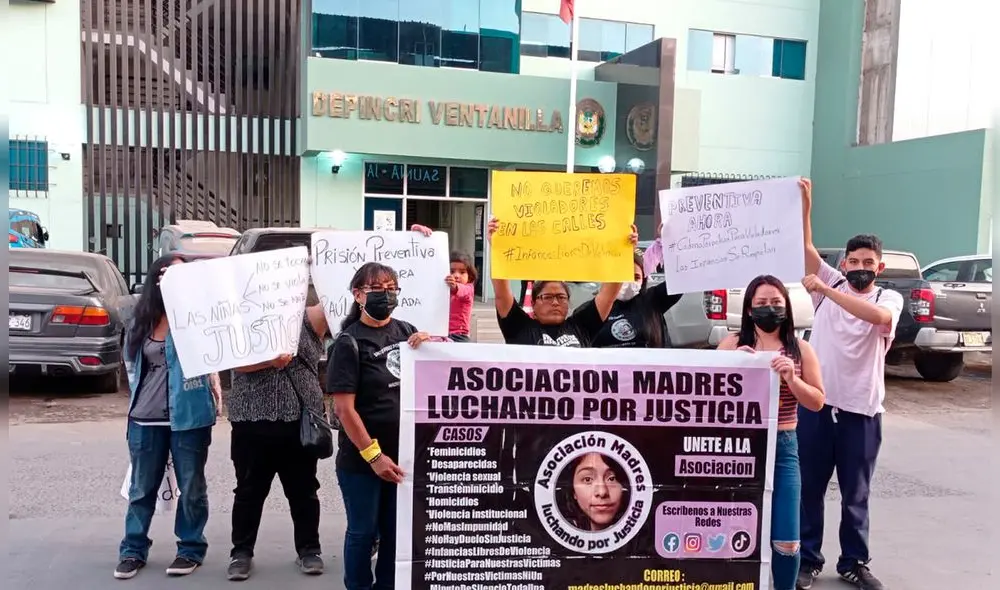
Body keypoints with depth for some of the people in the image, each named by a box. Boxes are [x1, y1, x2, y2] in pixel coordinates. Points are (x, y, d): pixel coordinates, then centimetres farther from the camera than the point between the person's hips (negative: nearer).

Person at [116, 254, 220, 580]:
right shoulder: (140, 322, 7)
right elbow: (132, 368, 17)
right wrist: (139, 401, 13)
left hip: (189, 416, -3)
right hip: (145, 420, 4)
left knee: (191, 487, 7)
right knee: (142, 488, 13)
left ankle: (191, 549, 22)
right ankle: (133, 550, 27)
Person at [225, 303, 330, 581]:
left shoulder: (308, 319, 8)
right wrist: (271, 360, -28)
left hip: (301, 420, 1)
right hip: (253, 421, -1)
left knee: (304, 489, 10)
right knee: (250, 490, 9)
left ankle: (308, 548, 23)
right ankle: (241, 551, 22)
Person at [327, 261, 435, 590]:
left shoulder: (405, 332, 5)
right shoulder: (349, 342, -11)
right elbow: (343, 408, -15)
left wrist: (432, 342, -9)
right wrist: (373, 455, -16)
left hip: (403, 454, 5)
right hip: (361, 460, -5)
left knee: (397, 530, 16)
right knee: (364, 531, 10)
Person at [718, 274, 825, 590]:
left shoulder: (800, 349, 4)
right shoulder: (732, 344, 0)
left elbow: (817, 402, 4)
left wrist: (791, 378, -13)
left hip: (783, 448, 1)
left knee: (786, 540, 2)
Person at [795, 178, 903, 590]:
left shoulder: (890, 299, 1)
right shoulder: (830, 284, 5)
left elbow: (877, 316, -24)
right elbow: (805, 247, -7)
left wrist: (825, 290, -28)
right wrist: (805, 206, -19)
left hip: (861, 411, 0)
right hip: (816, 403, 1)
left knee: (856, 494, 12)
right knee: (809, 487, 8)